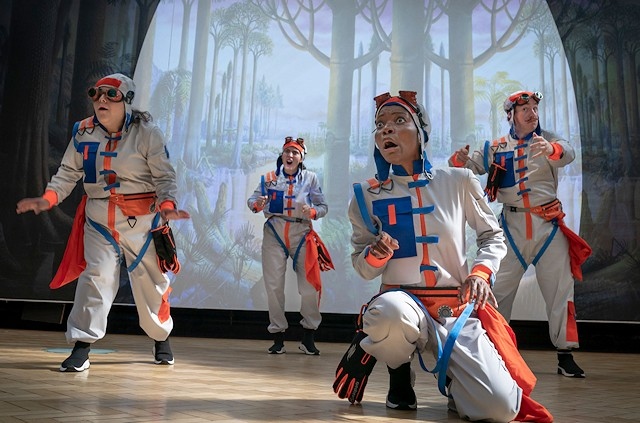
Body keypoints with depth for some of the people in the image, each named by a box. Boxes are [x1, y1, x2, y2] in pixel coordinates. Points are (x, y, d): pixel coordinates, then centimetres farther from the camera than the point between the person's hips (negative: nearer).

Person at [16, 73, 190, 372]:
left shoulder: (146, 132, -9)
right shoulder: (83, 133, 1)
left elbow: (165, 176, -9)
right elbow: (67, 174, 5)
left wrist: (167, 205, -28)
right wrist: (47, 199, -13)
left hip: (141, 220, -2)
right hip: (98, 219, 2)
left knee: (149, 280, 10)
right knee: (96, 277, -11)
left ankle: (161, 339, 34)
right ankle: (81, 347, -1)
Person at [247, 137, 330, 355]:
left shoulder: (310, 178, 5)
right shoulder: (270, 178, 6)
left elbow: (323, 206, 4)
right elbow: (252, 199, 2)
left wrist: (313, 212, -17)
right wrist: (257, 204, -21)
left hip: (302, 234, 0)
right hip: (274, 233, 1)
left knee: (310, 287, -4)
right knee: (274, 286, 2)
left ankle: (308, 337, 12)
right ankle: (278, 337, 14)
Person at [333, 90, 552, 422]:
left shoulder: (459, 181, 1)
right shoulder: (367, 194, 2)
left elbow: (492, 236, 13)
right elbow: (363, 268, 8)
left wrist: (481, 272, -7)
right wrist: (375, 255, -16)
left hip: (458, 311, 1)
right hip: (403, 304, 0)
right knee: (390, 311, -40)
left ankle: (451, 375, 16)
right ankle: (399, 369, -2)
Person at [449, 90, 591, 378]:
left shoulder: (548, 140, 1)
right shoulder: (496, 148, 6)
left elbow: (567, 154, -21)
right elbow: (470, 166, -3)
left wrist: (552, 150, -45)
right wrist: (459, 160, -27)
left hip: (548, 224, -1)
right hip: (512, 225, 1)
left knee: (560, 288, 2)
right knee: (498, 289, 4)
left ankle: (565, 355, 13)